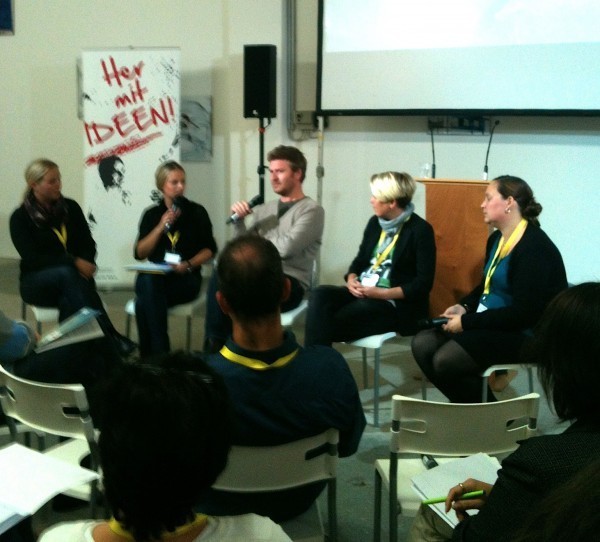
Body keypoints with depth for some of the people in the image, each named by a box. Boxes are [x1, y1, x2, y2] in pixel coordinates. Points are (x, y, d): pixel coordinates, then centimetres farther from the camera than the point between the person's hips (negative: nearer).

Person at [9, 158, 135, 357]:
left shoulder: (71, 208, 5)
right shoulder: (20, 217, -5)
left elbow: (88, 244, 5)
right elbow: (32, 258, -15)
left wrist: (85, 264, -19)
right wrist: (73, 262, -26)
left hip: (72, 276, 3)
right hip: (37, 281, -3)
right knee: (66, 273, -36)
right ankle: (110, 338, -45)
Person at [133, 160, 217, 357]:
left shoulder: (196, 212, 7)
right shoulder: (151, 214, 12)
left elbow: (210, 249, 6)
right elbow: (140, 253, 3)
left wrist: (188, 265, -12)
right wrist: (161, 227, -9)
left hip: (186, 278, -2)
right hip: (155, 277, 2)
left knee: (145, 300, -32)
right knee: (147, 282, -36)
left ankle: (150, 355, -19)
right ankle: (159, 352, -30)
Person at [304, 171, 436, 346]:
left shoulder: (420, 230, -9)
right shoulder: (375, 222, 11)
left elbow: (423, 283, -13)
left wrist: (382, 294, -19)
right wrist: (351, 280, -5)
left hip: (395, 304, -7)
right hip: (362, 292, 7)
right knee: (320, 295, -24)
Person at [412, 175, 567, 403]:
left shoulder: (534, 248, -20)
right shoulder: (497, 239, 9)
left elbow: (523, 313, -25)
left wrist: (467, 322, -21)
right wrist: (464, 306, 2)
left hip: (525, 333, -9)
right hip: (492, 323, 10)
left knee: (445, 360, -24)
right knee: (422, 344, -5)